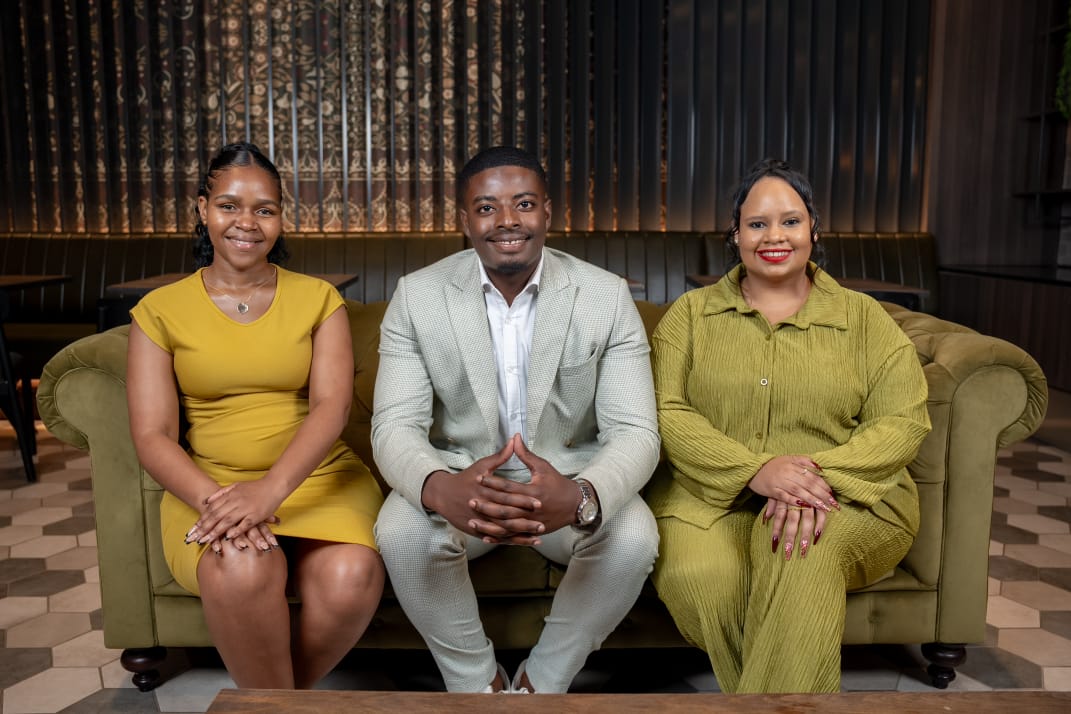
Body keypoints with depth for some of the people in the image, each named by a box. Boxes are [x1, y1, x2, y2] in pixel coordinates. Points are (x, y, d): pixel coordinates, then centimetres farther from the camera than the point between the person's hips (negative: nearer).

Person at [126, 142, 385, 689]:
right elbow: (151, 436, -1)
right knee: (242, 570, -34)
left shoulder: (318, 299, 7)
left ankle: (271, 692, 2)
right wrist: (213, 499, -21)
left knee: (351, 578, -29)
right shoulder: (159, 310, 7)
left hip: (314, 477, 1)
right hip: (209, 484, 0)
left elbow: (331, 406, -8)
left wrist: (271, 488, -26)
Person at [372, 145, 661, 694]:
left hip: (571, 479, 0)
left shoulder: (607, 297, -10)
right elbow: (395, 426, -13)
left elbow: (634, 432, -16)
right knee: (401, 531, -29)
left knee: (633, 538, -28)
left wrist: (580, 497, -40)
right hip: (458, 478, 0)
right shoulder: (417, 296, -8)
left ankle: (543, 681, -1)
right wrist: (440, 489, -39)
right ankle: (477, 681, -2)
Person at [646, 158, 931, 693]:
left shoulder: (863, 317, 12)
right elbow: (665, 411, -2)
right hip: (710, 496, 1)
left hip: (845, 500, 0)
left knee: (803, 556, -34)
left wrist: (823, 472, -20)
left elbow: (904, 422, 1)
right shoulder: (691, 313, 11)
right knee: (696, 574, -30)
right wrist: (754, 470, -19)